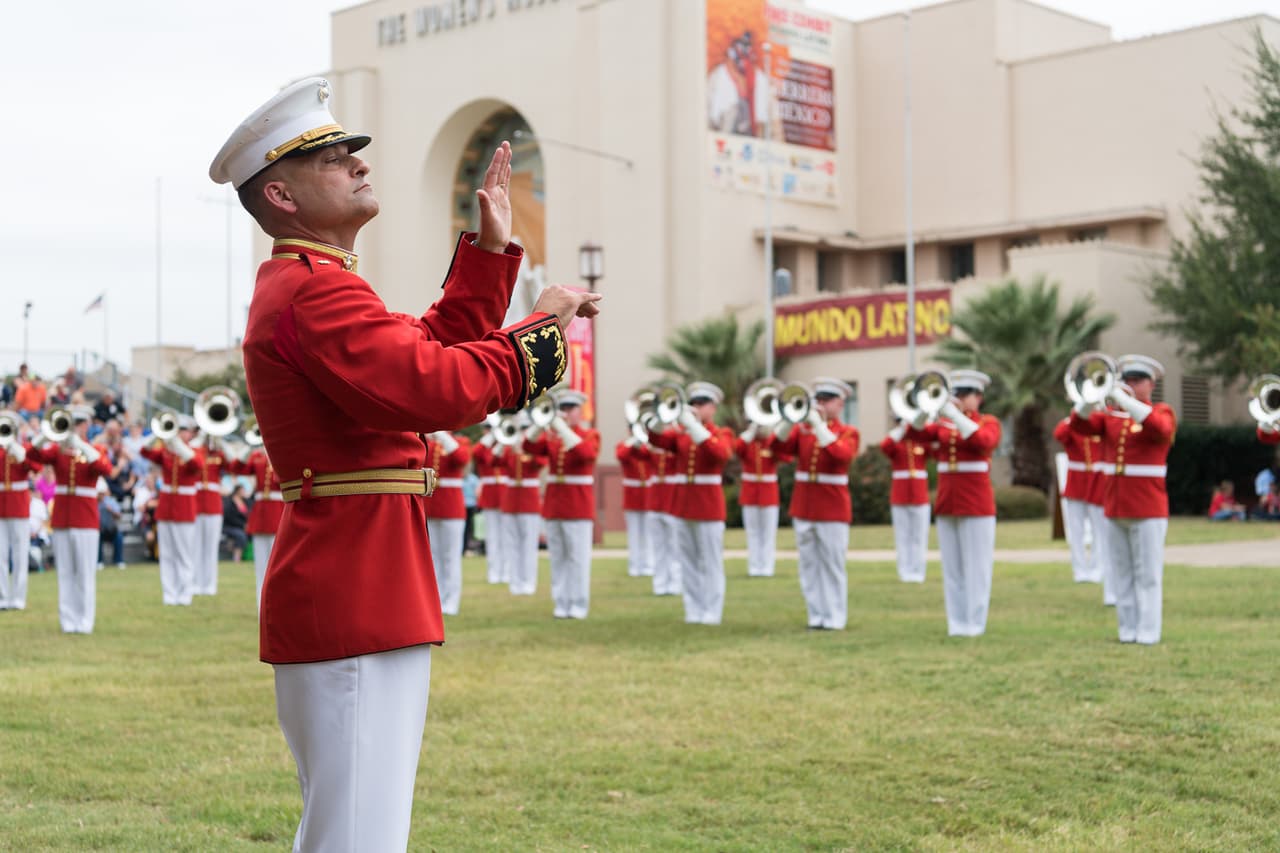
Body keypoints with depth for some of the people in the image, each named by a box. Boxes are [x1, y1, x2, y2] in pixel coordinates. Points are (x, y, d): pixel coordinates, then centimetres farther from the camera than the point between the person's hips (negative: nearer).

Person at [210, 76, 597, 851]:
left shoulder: (301, 285, 19)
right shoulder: (314, 291, -16)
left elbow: (433, 347, 25)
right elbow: (435, 390, -28)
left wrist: (492, 247, 20)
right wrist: (541, 331, -17)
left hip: (344, 601, 11)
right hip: (353, 605, -11)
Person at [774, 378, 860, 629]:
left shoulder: (848, 433, 0)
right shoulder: (802, 429, 10)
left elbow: (842, 454, -21)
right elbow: (779, 446, -6)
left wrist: (818, 423, -23)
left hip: (832, 508, -4)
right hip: (803, 506, 4)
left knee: (832, 565, -2)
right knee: (809, 565, 7)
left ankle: (835, 618, 3)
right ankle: (816, 615, 13)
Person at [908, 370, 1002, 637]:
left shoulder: (989, 422, 1)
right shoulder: (943, 424, 13)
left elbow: (983, 440, -21)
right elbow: (916, 434, -2)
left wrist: (954, 414, -25)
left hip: (976, 504, -4)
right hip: (946, 503, 5)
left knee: (976, 566, -3)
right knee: (952, 568, 5)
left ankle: (975, 622, 0)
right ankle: (956, 622, 9)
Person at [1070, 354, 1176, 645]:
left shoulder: (1162, 412, 1)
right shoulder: (1111, 416, 14)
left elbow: (1159, 428, -22)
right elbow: (1080, 424, -2)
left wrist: (1124, 400, -26)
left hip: (1148, 509, -5)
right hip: (1115, 508, 5)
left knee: (1148, 575, -4)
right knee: (1122, 575, 7)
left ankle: (1148, 632, -2)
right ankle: (1127, 630, 12)